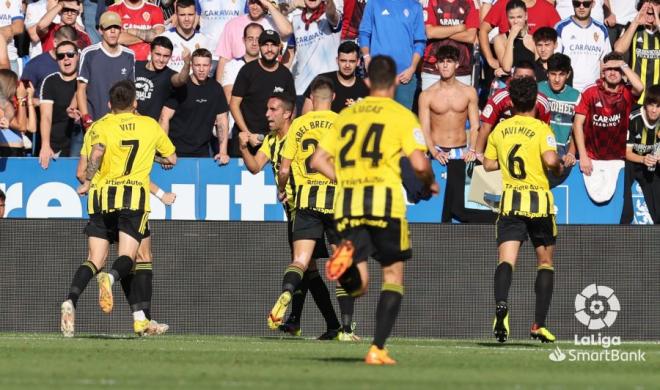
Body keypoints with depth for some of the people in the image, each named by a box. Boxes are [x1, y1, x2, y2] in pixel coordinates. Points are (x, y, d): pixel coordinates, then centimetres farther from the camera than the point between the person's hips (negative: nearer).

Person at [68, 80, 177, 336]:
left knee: (94, 260, 5)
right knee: (127, 257, -7)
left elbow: (97, 152, -14)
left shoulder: (101, 126, 7)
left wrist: (87, 183, -5)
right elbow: (172, 159, 24)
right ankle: (111, 277, -42)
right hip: (135, 197, -1)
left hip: (104, 196, 1)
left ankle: (70, 302, -17)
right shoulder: (150, 126, 14)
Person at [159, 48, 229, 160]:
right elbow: (164, 118, -10)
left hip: (202, 151, 3)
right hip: (177, 150, -3)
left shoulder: (215, 89, 5)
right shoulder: (181, 87, -7)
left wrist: (223, 152, -2)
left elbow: (222, 121, 8)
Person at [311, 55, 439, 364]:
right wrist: (430, 184, 12)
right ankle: (377, 349, 1)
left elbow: (317, 161, 15)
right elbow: (419, 163, -8)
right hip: (384, 199, -3)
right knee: (393, 276, 11)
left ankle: (346, 256, -31)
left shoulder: (347, 115, 17)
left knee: (357, 285, 4)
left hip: (347, 202, 3)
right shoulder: (402, 116, 3)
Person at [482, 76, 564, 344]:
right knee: (545, 262, 13)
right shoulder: (541, 129, -5)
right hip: (539, 200, -2)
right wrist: (559, 168, 2)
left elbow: (488, 164, 14)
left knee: (506, 260, -7)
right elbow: (550, 160, -20)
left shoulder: (500, 129, 7)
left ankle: (501, 304, -37)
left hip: (510, 200, 2)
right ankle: (539, 324, 9)